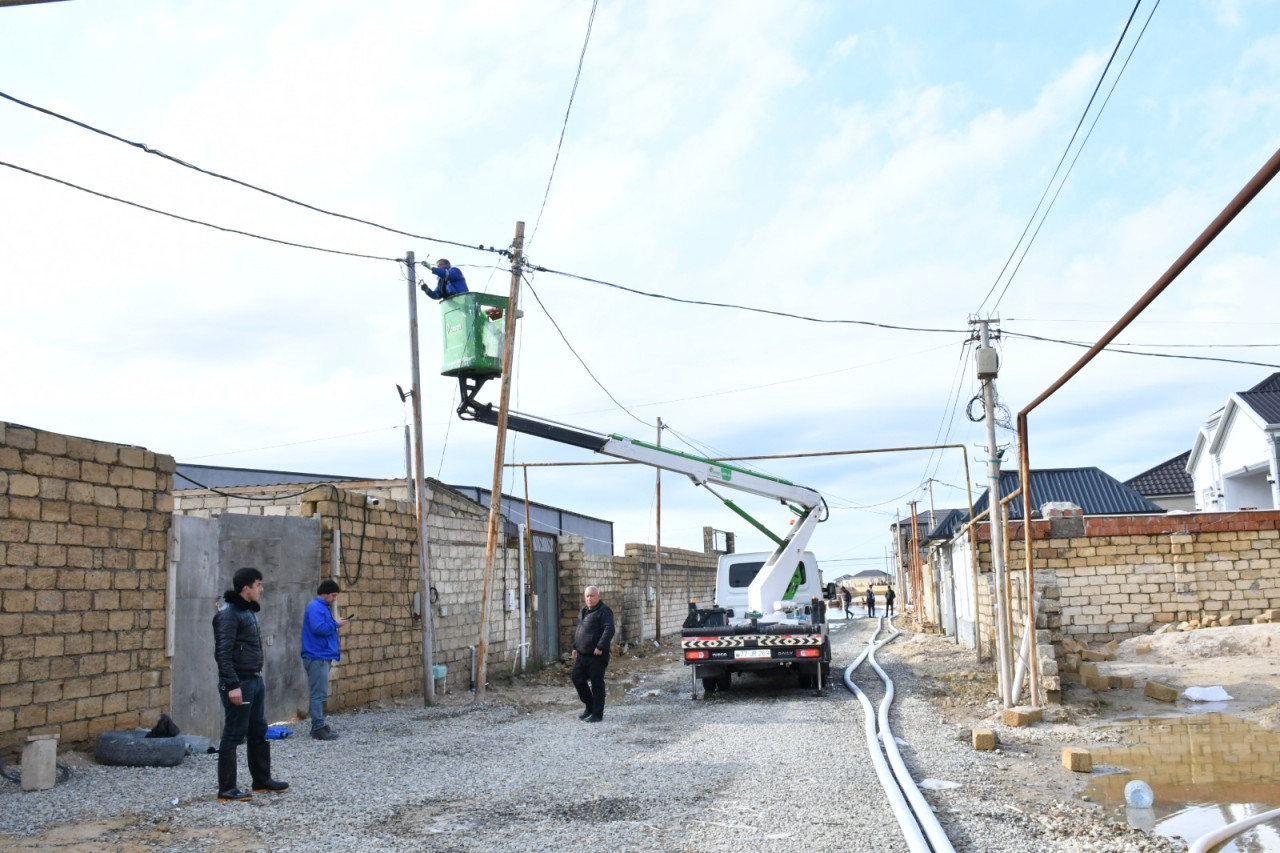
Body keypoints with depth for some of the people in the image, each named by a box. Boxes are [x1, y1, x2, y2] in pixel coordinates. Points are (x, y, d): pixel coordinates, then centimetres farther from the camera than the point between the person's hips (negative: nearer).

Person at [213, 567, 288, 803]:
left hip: (255, 679, 10)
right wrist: (232, 685, -24)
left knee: (259, 731, 16)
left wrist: (258, 676, 18)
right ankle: (227, 790, 3)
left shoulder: (249, 610, 14)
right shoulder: (228, 613, -15)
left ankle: (262, 781, 27)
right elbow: (223, 653, -20)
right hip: (239, 683, -10)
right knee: (233, 735, -3)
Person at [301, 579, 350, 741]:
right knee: (319, 694, -9)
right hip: (317, 657, -11)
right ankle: (319, 728, -7)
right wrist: (336, 624, -16)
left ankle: (319, 726, 18)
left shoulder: (323, 607, 19)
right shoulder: (315, 607, -14)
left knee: (320, 694, 13)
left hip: (322, 657, 11)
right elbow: (318, 628, -26)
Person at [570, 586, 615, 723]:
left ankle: (597, 714, 8)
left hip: (596, 656, -9)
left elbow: (609, 630, -22)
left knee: (596, 684, -1)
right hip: (582, 654, 9)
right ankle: (590, 707, 26)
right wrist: (575, 647, 22)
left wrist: (600, 647, -27)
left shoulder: (603, 611, -12)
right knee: (577, 679, 10)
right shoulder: (583, 611, 16)